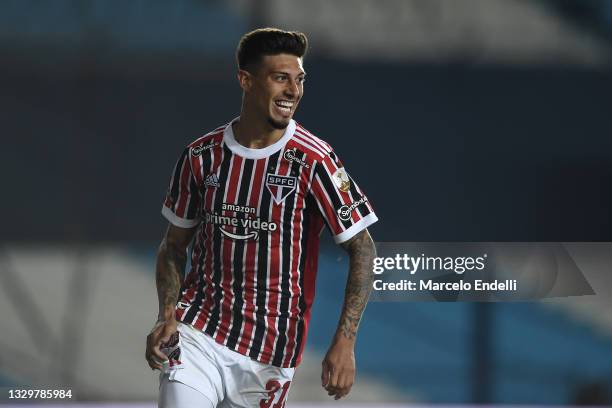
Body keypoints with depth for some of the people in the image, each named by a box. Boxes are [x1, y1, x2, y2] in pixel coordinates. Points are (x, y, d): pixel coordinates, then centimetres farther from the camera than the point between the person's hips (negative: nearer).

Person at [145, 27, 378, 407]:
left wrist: (344, 344, -16)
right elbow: (174, 245, 12)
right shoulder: (201, 156, 1)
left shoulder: (314, 161, -9)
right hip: (197, 333, 1)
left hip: (270, 352, -1)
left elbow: (363, 249, -8)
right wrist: (167, 317, -4)